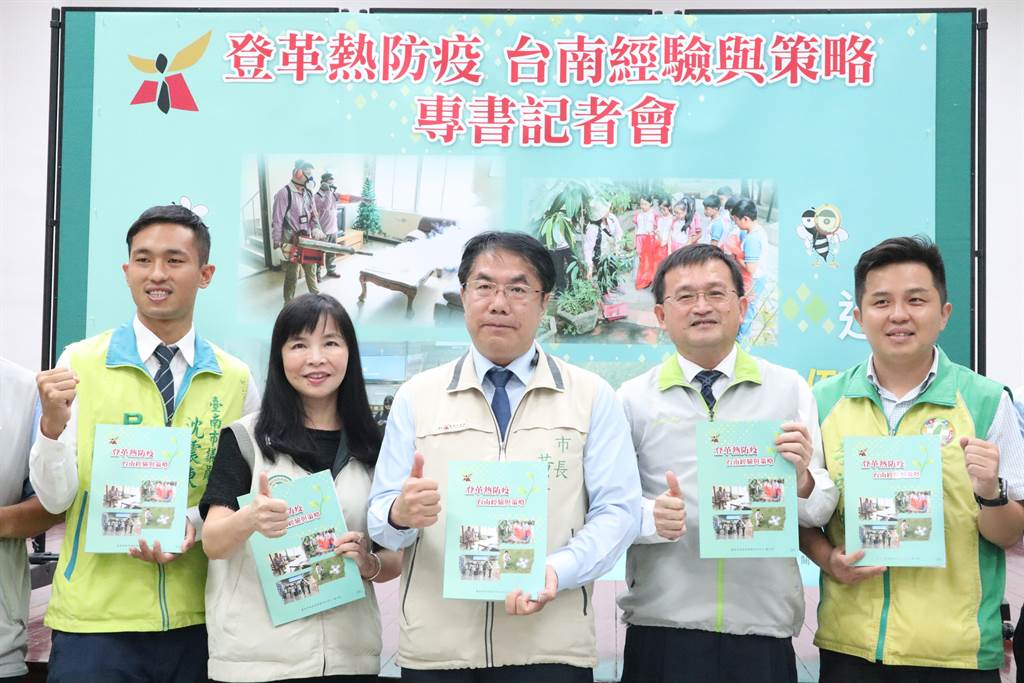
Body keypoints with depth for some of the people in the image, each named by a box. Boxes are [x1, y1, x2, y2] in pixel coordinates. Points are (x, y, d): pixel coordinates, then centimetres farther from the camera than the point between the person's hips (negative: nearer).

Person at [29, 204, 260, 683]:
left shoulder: (236, 379, 2)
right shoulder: (79, 363, -3)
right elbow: (55, 498, -6)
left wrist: (195, 521, -14)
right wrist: (53, 424, -23)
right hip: (95, 620, -2)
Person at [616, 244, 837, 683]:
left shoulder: (789, 389, 5)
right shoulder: (633, 398, 3)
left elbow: (821, 510, 3)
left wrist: (801, 478, -17)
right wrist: (652, 517, -20)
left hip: (764, 630, 1)